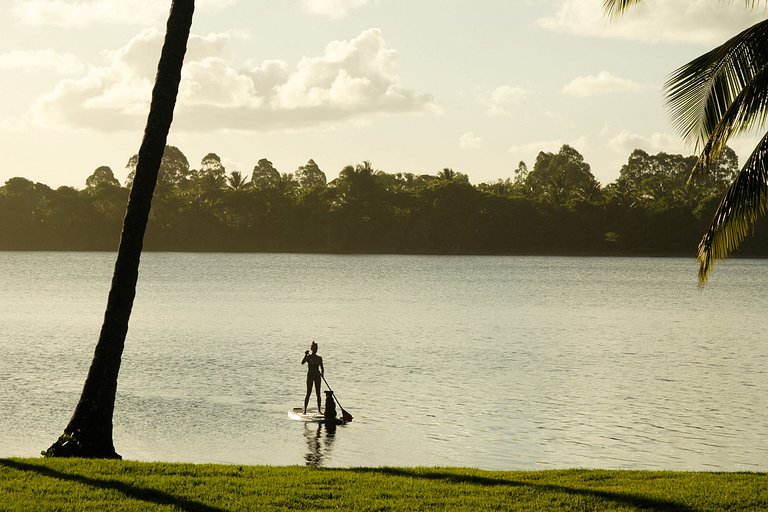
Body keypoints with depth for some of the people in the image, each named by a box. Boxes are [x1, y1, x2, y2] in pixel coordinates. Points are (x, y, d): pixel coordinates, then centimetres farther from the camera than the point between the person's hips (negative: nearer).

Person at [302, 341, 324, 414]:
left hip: (317, 376, 3)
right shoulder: (308, 357, -1)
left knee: (318, 394, 3)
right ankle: (305, 409, -2)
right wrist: (306, 355, -30)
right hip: (310, 376, -3)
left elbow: (322, 368, 9)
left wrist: (322, 372, -12)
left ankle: (319, 410, 7)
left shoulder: (319, 358, 8)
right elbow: (302, 362, -18)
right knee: (308, 393, -5)